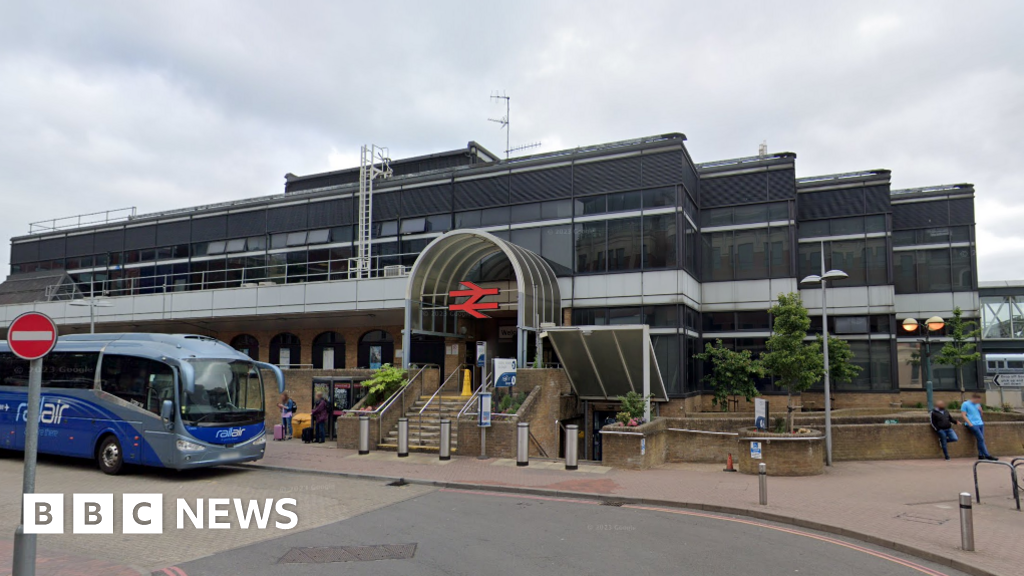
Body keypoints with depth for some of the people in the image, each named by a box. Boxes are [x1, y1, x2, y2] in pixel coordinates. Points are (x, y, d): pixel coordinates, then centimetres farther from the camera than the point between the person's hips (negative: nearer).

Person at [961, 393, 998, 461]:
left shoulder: (978, 404, 19)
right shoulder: (965, 404, -2)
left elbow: (981, 414, 25)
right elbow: (963, 415, -7)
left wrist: (980, 410, 3)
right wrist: (970, 424, -15)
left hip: (980, 423, 7)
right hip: (973, 425, -7)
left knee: (981, 439, -3)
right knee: (981, 439, -14)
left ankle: (981, 455, -3)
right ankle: (987, 455, -14)